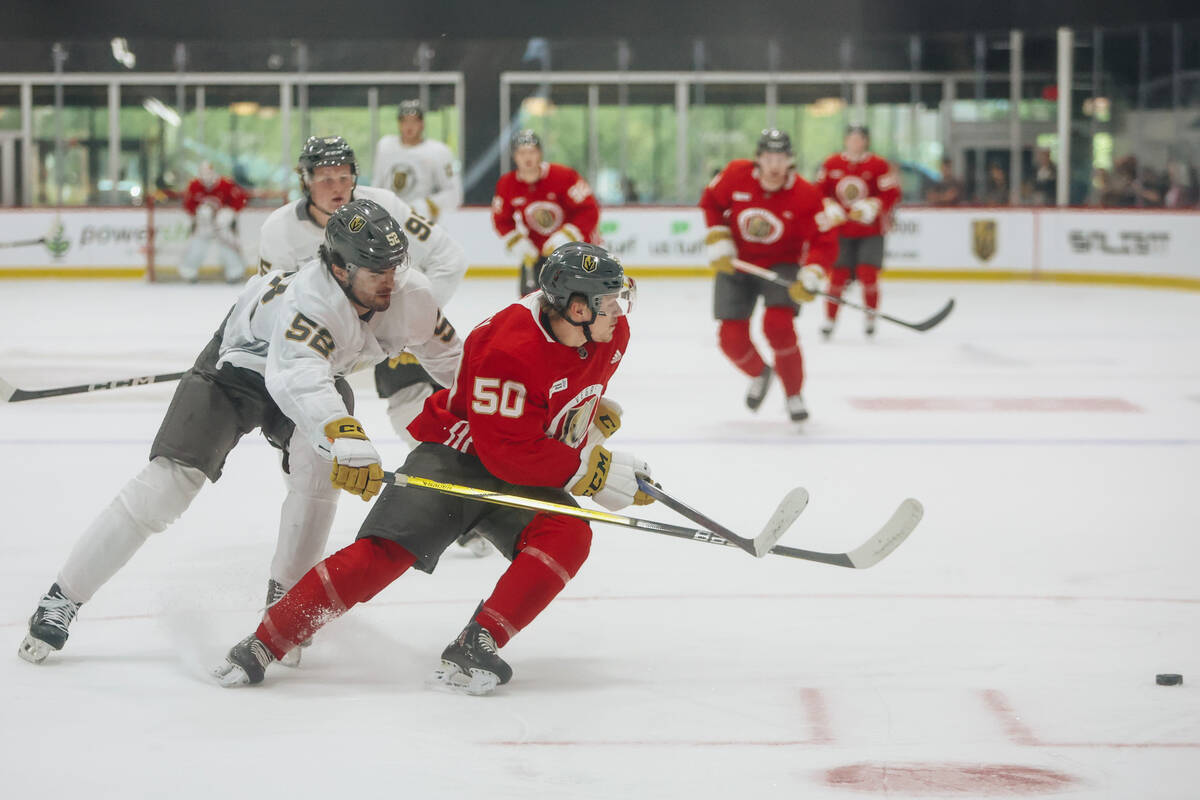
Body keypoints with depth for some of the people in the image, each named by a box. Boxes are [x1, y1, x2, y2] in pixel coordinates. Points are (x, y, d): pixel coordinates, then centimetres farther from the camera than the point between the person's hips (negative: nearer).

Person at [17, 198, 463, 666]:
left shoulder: (406, 293, -23)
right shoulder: (309, 299, -43)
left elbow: (447, 355, -1)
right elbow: (299, 378, -61)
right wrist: (346, 438, -76)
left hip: (321, 372, 5)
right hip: (236, 369, -5)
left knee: (317, 465, -25)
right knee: (169, 480, -14)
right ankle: (61, 600, -5)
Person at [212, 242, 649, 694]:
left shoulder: (611, 333, -6)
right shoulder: (510, 349, -31)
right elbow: (507, 454, -29)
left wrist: (595, 415, 12)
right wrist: (590, 470, -25)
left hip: (529, 469, 6)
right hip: (457, 453, -6)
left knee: (568, 536, -24)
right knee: (385, 553, -19)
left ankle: (472, 650, -25)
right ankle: (263, 645, -10)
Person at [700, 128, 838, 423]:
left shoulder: (804, 195, -20)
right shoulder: (736, 175, -14)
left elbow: (825, 242, -18)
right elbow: (711, 202, 4)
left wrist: (810, 278, -32)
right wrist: (718, 241, -5)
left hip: (781, 265, -2)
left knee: (778, 325, -25)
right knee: (732, 337, -5)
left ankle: (794, 396, -6)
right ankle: (759, 373, 30)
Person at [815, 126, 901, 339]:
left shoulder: (879, 165, -5)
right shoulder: (831, 164, 4)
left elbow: (891, 194, -9)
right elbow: (820, 191, 9)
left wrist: (870, 207, -21)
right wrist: (830, 209, -7)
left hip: (871, 231, -2)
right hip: (841, 231, 2)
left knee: (867, 274, -10)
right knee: (838, 274, -2)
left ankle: (871, 318, 8)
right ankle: (830, 319, 12)